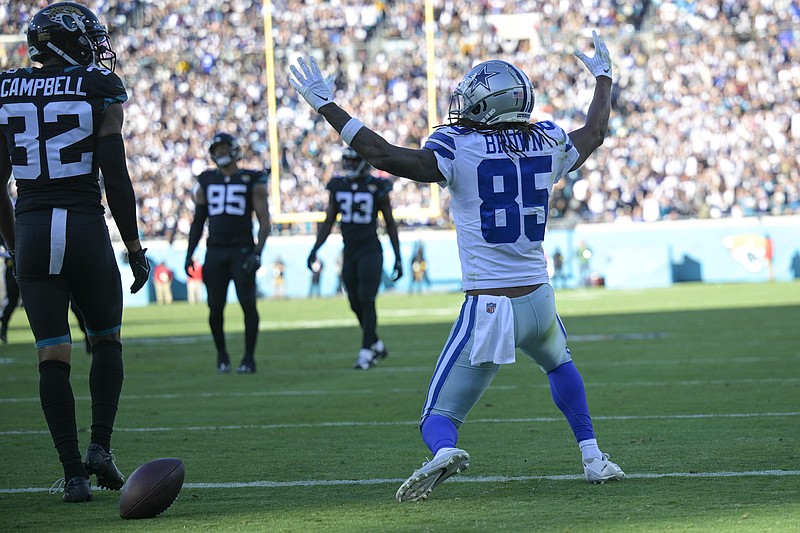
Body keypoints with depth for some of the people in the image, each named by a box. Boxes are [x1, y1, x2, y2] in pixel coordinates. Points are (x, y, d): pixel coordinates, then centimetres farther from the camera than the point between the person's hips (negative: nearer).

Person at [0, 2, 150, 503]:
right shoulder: (99, 92, -5)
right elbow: (116, 178, -7)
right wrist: (135, 247, 2)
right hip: (86, 228, -2)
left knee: (53, 355, 5)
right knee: (107, 339, 18)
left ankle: (73, 471, 0)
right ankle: (100, 445, 4)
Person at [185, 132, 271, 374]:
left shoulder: (253, 181, 2)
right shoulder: (206, 181, 13)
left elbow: (264, 221, -1)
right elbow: (198, 221, 18)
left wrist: (257, 253, -13)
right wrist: (189, 254, 10)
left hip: (242, 250, -3)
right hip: (215, 252, 3)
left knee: (248, 304, -8)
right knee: (216, 307, 1)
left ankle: (249, 357, 0)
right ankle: (221, 354, 17)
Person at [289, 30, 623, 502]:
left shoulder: (460, 149, -10)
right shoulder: (548, 145, 4)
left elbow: (386, 156, -16)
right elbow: (595, 132, 25)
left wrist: (326, 105, -8)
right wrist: (603, 78, 44)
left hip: (486, 310, -4)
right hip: (538, 300, 4)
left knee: (440, 418, 3)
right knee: (559, 364, 38)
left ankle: (444, 452, -31)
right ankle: (593, 458, 35)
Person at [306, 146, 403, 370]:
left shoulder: (377, 188, -5)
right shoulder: (338, 187, 7)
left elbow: (390, 224, 2)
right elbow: (328, 222, 12)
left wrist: (398, 258, 1)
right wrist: (315, 249, 2)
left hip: (370, 252, -5)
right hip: (349, 252, 5)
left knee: (366, 301, -11)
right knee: (355, 304, 8)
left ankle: (366, 352, -8)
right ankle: (377, 346, 25)